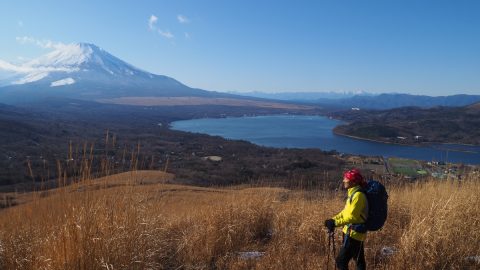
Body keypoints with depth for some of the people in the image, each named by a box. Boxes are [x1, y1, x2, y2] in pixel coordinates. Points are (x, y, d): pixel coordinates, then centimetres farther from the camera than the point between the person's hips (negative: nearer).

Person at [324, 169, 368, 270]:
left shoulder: (358, 195, -22)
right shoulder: (353, 193, 9)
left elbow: (351, 217, -25)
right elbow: (345, 212, 14)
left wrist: (335, 223, -23)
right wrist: (333, 219, 4)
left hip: (354, 233, -10)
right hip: (354, 233, 10)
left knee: (341, 261, -5)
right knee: (359, 261, 19)